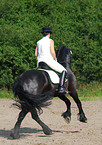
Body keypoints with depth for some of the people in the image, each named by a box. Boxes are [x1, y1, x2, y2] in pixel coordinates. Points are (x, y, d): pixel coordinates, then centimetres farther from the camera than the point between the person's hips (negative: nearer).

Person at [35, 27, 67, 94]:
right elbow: (52, 52, -12)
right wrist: (55, 60, 2)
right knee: (64, 71, 1)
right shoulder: (50, 41, -2)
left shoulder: (39, 42, 14)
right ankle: (61, 87, -15)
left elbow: (36, 54, 12)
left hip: (40, 62, 6)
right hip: (49, 61, -6)